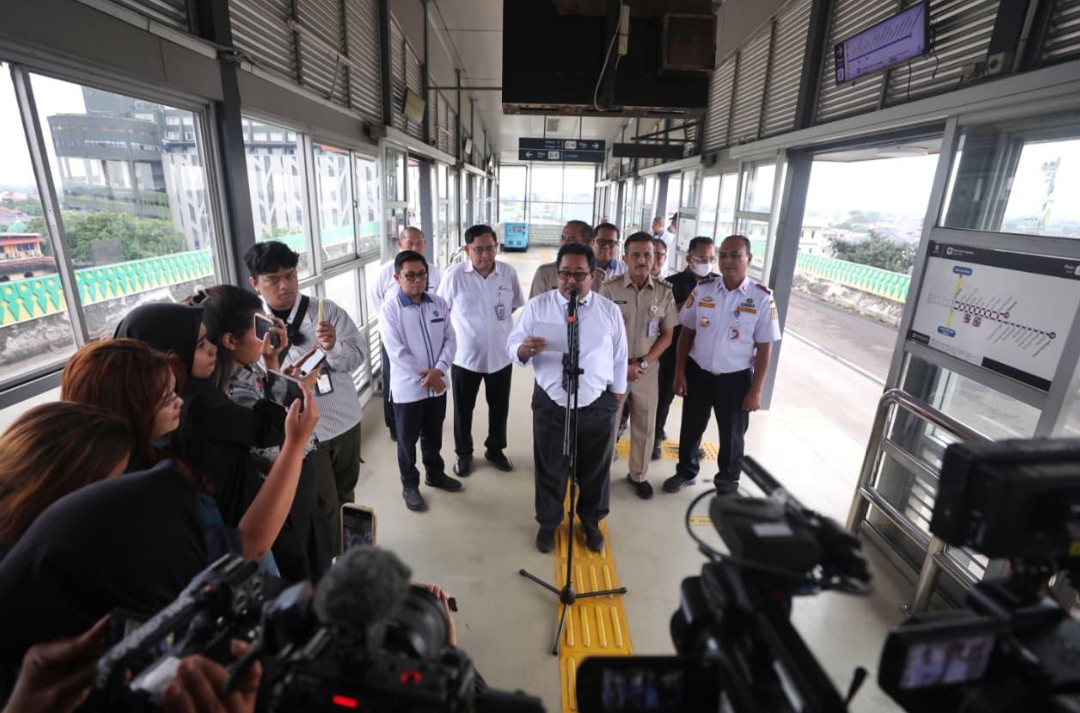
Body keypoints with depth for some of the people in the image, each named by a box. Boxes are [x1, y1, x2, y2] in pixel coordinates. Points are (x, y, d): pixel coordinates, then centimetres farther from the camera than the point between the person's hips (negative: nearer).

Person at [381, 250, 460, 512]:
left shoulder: (439, 303, 0)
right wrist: (424, 374, -15)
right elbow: (395, 351, -17)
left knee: (433, 435, 21)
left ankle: (435, 474, 42)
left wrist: (438, 370, -15)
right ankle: (410, 485, 31)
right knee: (407, 439, 12)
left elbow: (449, 339, -1)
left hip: (437, 384, 4)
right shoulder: (390, 307, -13)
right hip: (408, 387, -4)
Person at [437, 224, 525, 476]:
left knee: (499, 408, 17)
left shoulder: (509, 273, -7)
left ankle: (495, 449, 40)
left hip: (501, 355, 2)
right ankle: (464, 453, 36)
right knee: (463, 409, 14)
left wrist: (497, 322, 4)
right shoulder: (455, 275, -14)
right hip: (465, 356, -2)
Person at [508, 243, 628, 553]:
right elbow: (512, 346, -6)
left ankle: (591, 522, 44)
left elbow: (619, 359, 6)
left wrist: (616, 398, 7)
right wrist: (525, 349, -29)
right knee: (549, 470, 15)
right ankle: (548, 523, 40)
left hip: (597, 407, 1)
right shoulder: (537, 306, -3)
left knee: (595, 471, 18)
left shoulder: (609, 310, 1)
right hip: (550, 405, -1)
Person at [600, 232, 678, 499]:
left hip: (647, 370, 3)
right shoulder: (609, 288, -9)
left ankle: (638, 475, 34)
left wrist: (642, 363, -9)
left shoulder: (664, 292, -2)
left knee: (645, 427, 14)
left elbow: (667, 334, 2)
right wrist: (621, 366, -12)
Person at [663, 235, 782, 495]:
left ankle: (727, 483, 41)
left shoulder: (762, 297, -10)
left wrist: (756, 390, -7)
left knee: (732, 435, 16)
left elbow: (764, 347, -7)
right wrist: (679, 372, -1)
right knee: (691, 428, 17)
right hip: (697, 372, 2)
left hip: (736, 378, -1)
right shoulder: (702, 289, -5)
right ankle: (685, 472, 42)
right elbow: (687, 332, 1)